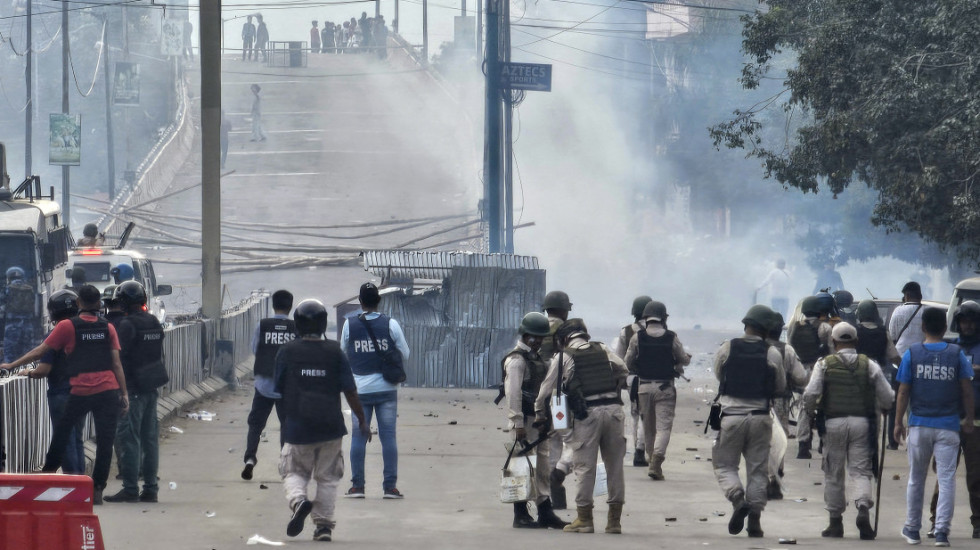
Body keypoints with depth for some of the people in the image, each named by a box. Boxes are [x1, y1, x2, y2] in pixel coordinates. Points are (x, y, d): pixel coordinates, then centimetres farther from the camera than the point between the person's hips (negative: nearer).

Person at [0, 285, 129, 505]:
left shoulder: (67, 327, 1)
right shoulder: (108, 328, 8)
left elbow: (40, 351, 3)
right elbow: (116, 364, 6)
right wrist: (124, 393, 9)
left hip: (80, 392, -2)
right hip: (108, 390, 2)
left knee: (62, 431, 19)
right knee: (104, 441, 3)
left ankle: (49, 472, 24)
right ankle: (97, 489, 1)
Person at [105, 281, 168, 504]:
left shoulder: (127, 325, -15)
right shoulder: (154, 323, 11)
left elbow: (119, 358, -16)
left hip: (133, 387, -8)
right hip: (152, 386, 8)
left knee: (128, 437, -6)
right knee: (149, 437, 11)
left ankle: (130, 488, -9)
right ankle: (150, 487, 13)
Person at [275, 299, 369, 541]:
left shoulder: (287, 352, -3)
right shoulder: (334, 352, -3)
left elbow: (279, 390, 5)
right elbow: (350, 391, -3)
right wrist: (362, 422, 9)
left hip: (297, 428, -1)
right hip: (331, 429, 1)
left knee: (294, 472, 13)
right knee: (327, 478, 13)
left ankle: (298, 500, -17)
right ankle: (324, 524, 7)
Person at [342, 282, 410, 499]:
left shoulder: (350, 324, -3)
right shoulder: (391, 324, -5)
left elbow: (343, 352, 9)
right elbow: (405, 355, 3)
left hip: (359, 389, 0)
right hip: (386, 389, 0)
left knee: (358, 436, 6)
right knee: (388, 436, 3)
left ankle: (357, 485, 6)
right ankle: (390, 486, 2)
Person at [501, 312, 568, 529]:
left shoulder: (537, 358, 17)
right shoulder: (516, 360, -12)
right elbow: (513, 394, -18)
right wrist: (518, 424, -22)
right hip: (525, 420, -9)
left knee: (543, 468, 11)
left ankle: (545, 513, 15)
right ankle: (520, 515, -1)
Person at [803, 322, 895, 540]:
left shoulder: (824, 365, 2)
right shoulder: (870, 366, 5)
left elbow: (810, 394, -8)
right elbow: (888, 398, 4)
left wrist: (811, 408, 13)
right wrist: (877, 407, 24)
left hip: (834, 422, -1)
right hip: (862, 422, 1)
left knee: (833, 474, 9)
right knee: (860, 471, 1)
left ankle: (835, 522, 12)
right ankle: (863, 508, -23)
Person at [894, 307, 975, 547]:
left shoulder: (911, 354, -2)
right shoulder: (957, 354, -1)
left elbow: (903, 392, -1)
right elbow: (967, 390, 0)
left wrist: (898, 422, 8)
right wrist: (969, 419, 12)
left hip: (919, 425, 1)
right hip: (948, 426, -1)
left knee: (915, 479, 13)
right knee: (946, 480, 0)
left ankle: (912, 529, 22)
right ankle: (942, 531, -7)